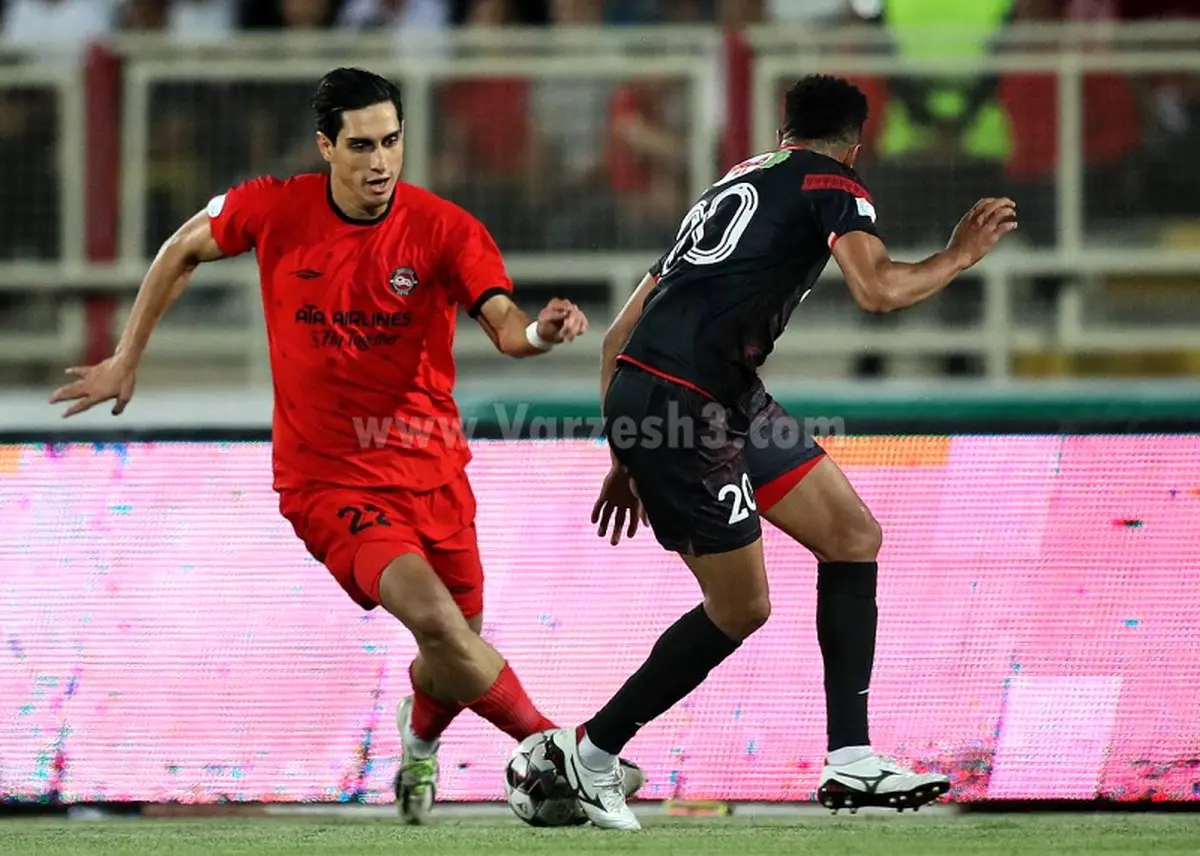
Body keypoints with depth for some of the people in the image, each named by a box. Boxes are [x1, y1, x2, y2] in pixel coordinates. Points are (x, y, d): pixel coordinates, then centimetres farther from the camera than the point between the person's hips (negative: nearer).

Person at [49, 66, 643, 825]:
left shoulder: (444, 229, -10)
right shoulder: (275, 211, -8)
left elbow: (504, 326, -23)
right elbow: (184, 251, 11)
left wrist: (539, 333, -46)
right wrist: (127, 360, 13)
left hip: (430, 470, 2)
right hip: (327, 474, -2)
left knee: (456, 657, 11)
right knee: (434, 617, -25)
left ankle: (420, 743, 47)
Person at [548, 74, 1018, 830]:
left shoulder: (739, 182, 27)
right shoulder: (833, 183, 2)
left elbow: (621, 335, 26)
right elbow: (878, 289, -17)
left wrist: (627, 457, 29)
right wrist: (959, 257, 1)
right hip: (680, 405, -9)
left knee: (854, 537, 9)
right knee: (740, 610, 1)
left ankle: (851, 761, 6)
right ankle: (587, 755, 12)